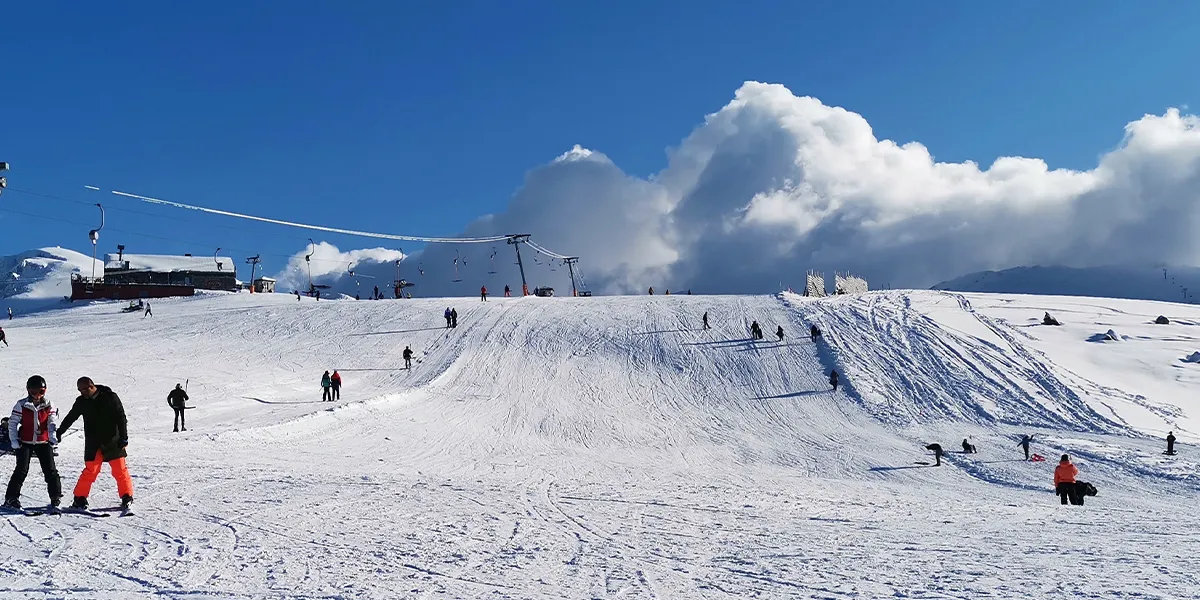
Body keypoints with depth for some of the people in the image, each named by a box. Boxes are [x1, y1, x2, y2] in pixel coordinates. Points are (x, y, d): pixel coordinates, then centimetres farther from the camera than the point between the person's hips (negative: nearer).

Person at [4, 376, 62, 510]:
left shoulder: (48, 405, 1)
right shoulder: (21, 405, -4)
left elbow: (51, 424, 2)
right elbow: (12, 423, -1)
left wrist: (53, 439, -12)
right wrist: (14, 442, -7)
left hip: (43, 442, 2)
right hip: (25, 443, -2)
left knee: (50, 470, -2)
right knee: (21, 470, -8)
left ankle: (55, 497, 8)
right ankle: (11, 498, 1)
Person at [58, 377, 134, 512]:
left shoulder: (110, 397, -8)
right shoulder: (81, 402, 3)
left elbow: (121, 418, -7)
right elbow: (70, 418, 18)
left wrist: (123, 438, -10)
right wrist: (59, 433, 25)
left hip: (112, 442, -2)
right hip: (93, 444, 2)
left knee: (120, 470, 0)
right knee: (90, 471, -5)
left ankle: (127, 498, 9)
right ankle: (80, 499, 6)